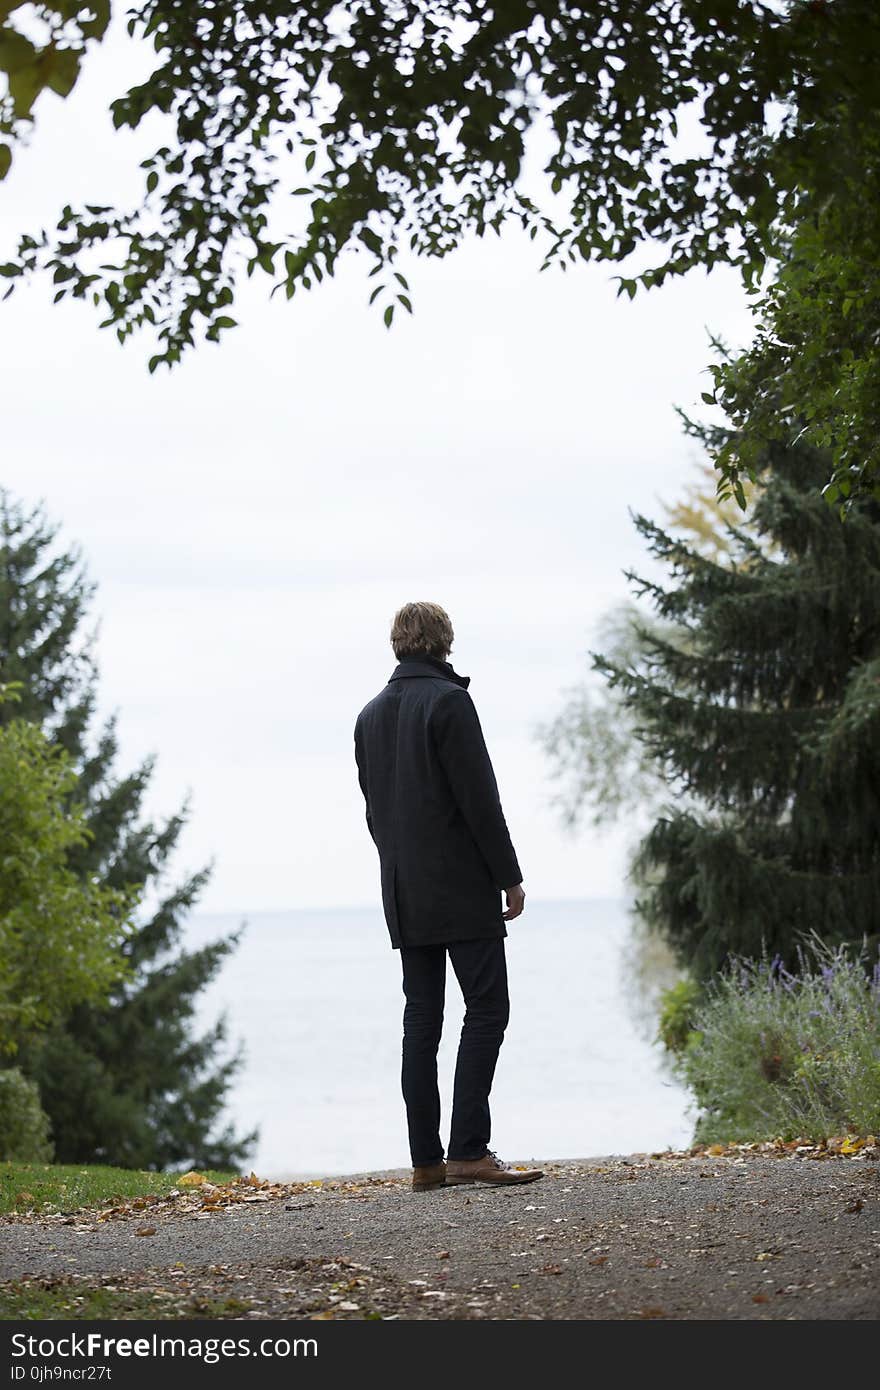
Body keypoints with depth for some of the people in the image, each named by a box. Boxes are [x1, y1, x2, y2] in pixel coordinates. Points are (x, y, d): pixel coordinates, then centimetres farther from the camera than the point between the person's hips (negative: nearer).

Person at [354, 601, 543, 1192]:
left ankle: (426, 1159, 4)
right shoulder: (448, 701, -9)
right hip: (462, 889, -7)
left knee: (422, 1019, 6)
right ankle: (468, 1150, -14)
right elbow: (479, 798, -13)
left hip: (405, 895, 7)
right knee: (486, 1009, -5)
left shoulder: (371, 715, 14)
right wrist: (510, 876, -7)